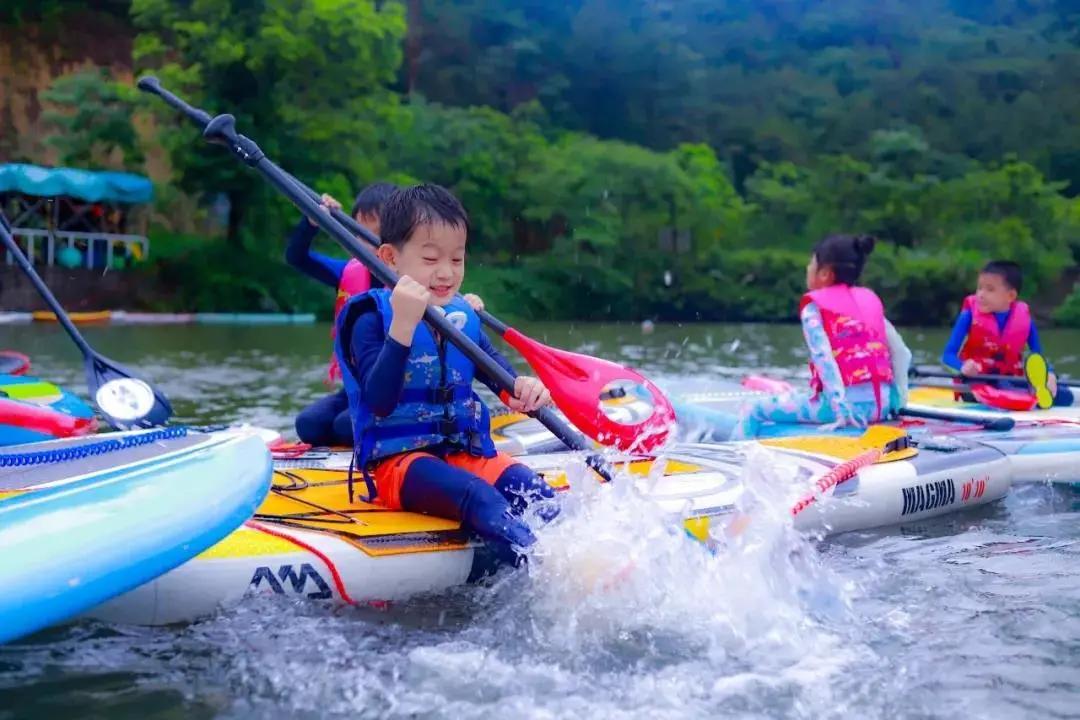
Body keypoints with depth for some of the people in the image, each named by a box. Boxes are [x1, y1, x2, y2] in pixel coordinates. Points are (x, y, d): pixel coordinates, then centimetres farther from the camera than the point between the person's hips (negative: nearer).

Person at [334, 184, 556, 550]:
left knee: (527, 484, -22)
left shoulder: (463, 316, 11)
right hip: (397, 460, -6)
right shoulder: (372, 318, -8)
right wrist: (403, 325, -31)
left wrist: (522, 387, -18)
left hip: (465, 452, 6)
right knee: (476, 495, -33)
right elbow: (380, 403, -21)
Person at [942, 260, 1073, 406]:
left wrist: (1049, 375, -19)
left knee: (1064, 395, -18)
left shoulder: (1024, 316, 0)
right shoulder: (971, 312, -7)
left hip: (1011, 381, 3)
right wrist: (964, 366, -33)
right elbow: (948, 354, -10)